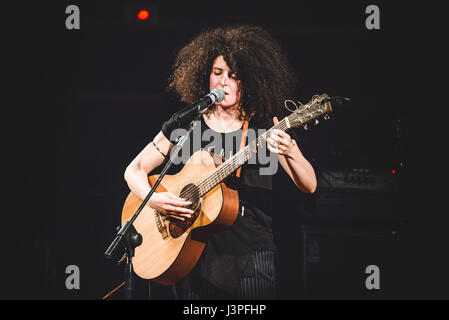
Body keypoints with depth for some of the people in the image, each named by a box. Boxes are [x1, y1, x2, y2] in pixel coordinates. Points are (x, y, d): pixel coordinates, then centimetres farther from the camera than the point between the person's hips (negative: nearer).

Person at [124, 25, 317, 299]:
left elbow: (309, 186, -9)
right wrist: (154, 199, -10)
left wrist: (289, 152, -29)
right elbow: (135, 169, 11)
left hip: (251, 257, -1)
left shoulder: (267, 129, 1)